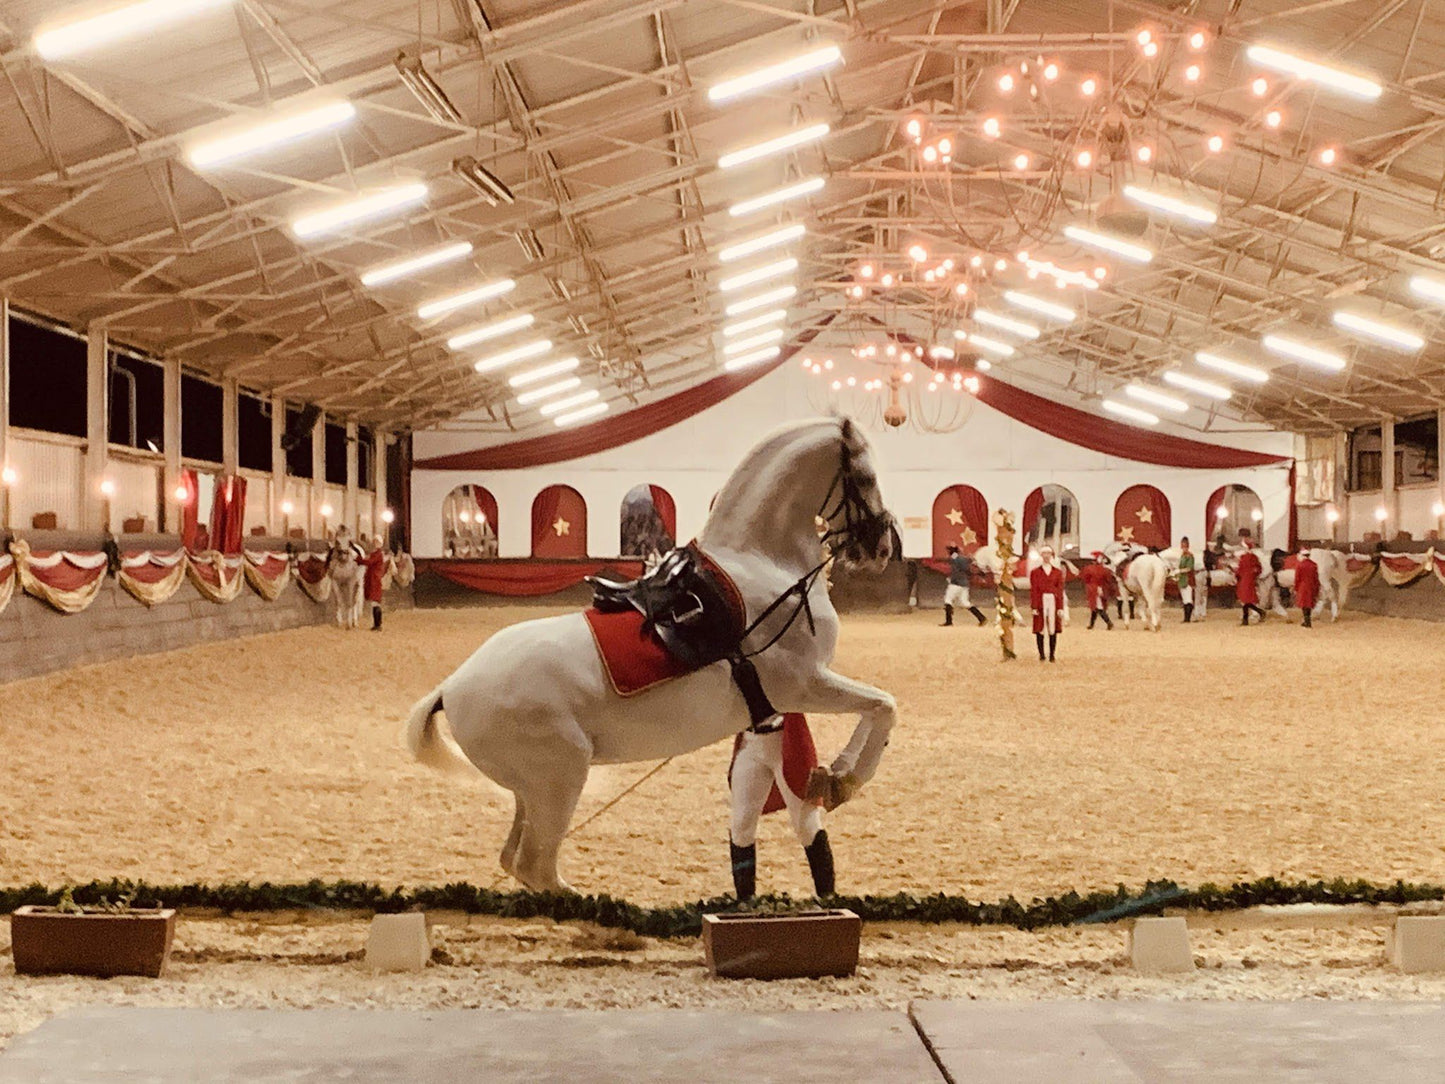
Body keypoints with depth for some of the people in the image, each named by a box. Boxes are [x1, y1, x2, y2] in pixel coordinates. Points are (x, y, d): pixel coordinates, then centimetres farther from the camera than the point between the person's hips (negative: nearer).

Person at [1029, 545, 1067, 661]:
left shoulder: (1058, 572, 10)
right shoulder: (1035, 572, 7)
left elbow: (1060, 590, 6)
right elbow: (1033, 590, 2)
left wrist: (1060, 607, -1)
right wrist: (1034, 607, -7)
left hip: (1054, 602, 1)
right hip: (1041, 603, -1)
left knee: (1053, 629, 0)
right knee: (1039, 629, -3)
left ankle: (1052, 655, 5)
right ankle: (1041, 654, 3)